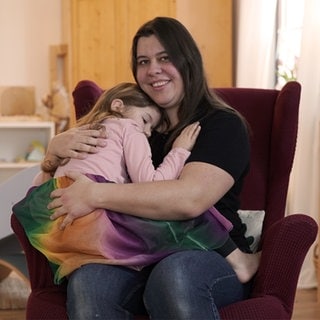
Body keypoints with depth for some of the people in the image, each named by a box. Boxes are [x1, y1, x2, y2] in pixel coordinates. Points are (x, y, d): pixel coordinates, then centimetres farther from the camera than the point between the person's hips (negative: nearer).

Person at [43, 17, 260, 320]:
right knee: (86, 282, -31)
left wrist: (96, 195, -21)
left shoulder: (223, 124, -1)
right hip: (139, 256, 4)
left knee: (174, 275, -39)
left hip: (212, 256, -3)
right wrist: (59, 144, -3)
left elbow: (191, 199, -20)